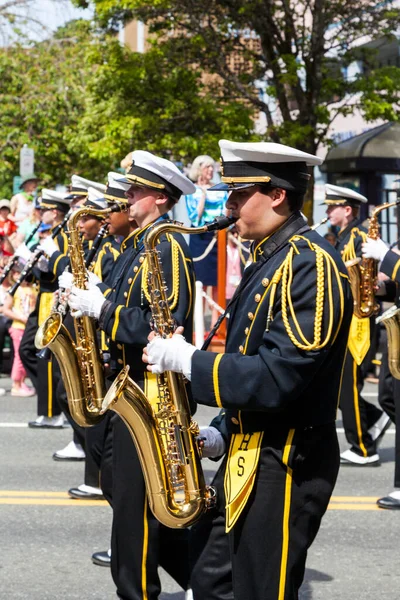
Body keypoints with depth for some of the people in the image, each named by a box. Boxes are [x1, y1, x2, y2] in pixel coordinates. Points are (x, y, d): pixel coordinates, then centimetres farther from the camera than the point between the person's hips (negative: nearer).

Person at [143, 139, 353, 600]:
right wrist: (226, 431, 10)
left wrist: (189, 361, -20)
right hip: (248, 453, 10)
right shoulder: (269, 258, 12)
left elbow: (280, 376, -27)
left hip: (284, 464, -10)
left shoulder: (312, 264, -19)